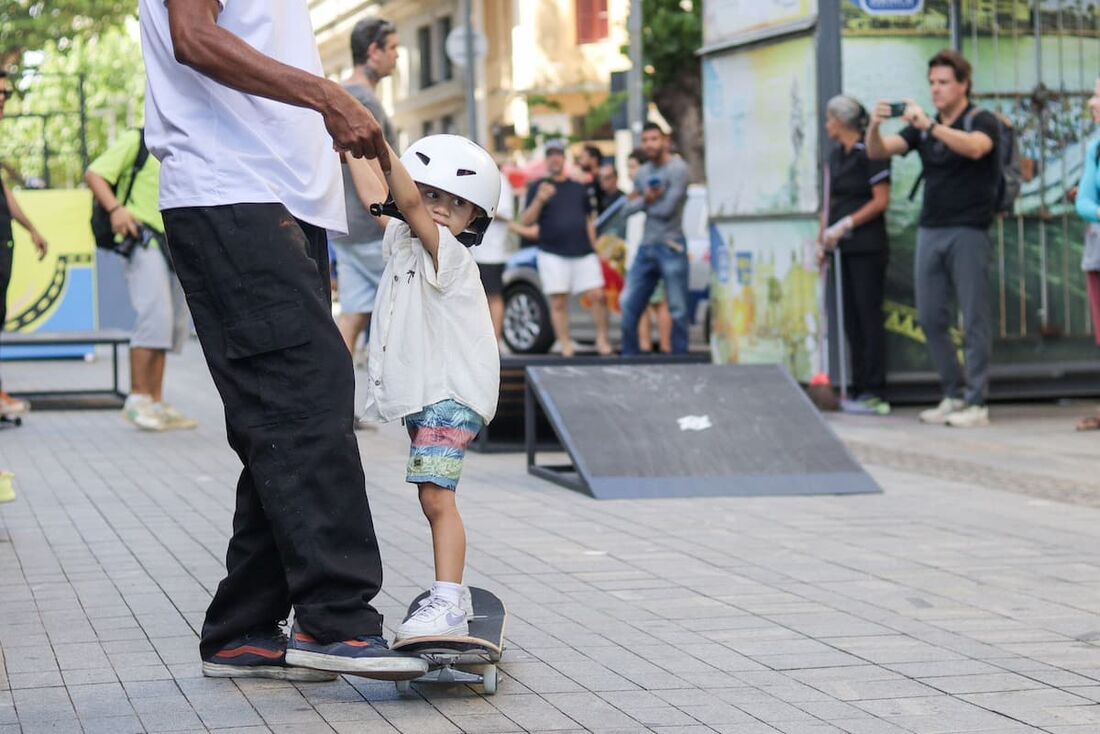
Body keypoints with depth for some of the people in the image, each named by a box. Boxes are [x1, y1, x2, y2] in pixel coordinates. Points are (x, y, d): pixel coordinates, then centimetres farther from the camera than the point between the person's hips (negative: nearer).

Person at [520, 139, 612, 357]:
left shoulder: (579, 188, 18)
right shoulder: (537, 188, 8)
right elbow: (526, 221, -2)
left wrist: (594, 248, 14)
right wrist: (539, 200, -18)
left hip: (583, 253, 2)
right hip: (553, 255, -2)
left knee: (598, 296, -7)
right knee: (558, 302, -3)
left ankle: (602, 339, 4)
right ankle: (565, 345, 1)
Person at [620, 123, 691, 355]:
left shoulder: (677, 169, -7)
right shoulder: (643, 172, 14)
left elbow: (667, 208, -14)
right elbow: (630, 207, 8)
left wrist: (645, 204, 1)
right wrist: (646, 199, -11)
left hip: (670, 247, -7)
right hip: (646, 247, 7)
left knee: (677, 310, -4)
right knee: (629, 307, 6)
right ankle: (628, 357, 14)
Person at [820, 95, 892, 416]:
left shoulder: (869, 153, -10)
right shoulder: (836, 155, 14)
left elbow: (881, 200, -14)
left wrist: (845, 225, -16)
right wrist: (824, 238, 11)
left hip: (868, 246, -8)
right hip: (846, 248, 8)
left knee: (869, 316, -7)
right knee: (852, 318, 8)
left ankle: (875, 394, -6)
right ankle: (860, 390, 13)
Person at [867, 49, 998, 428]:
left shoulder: (982, 121, -1)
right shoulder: (922, 128, 14)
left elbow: (974, 147, -24)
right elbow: (878, 152, 3)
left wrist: (928, 125, -30)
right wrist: (874, 126, -18)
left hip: (968, 231, -6)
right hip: (930, 230, 6)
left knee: (974, 320, -4)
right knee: (931, 319, 6)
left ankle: (977, 403, -2)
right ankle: (954, 394, 16)